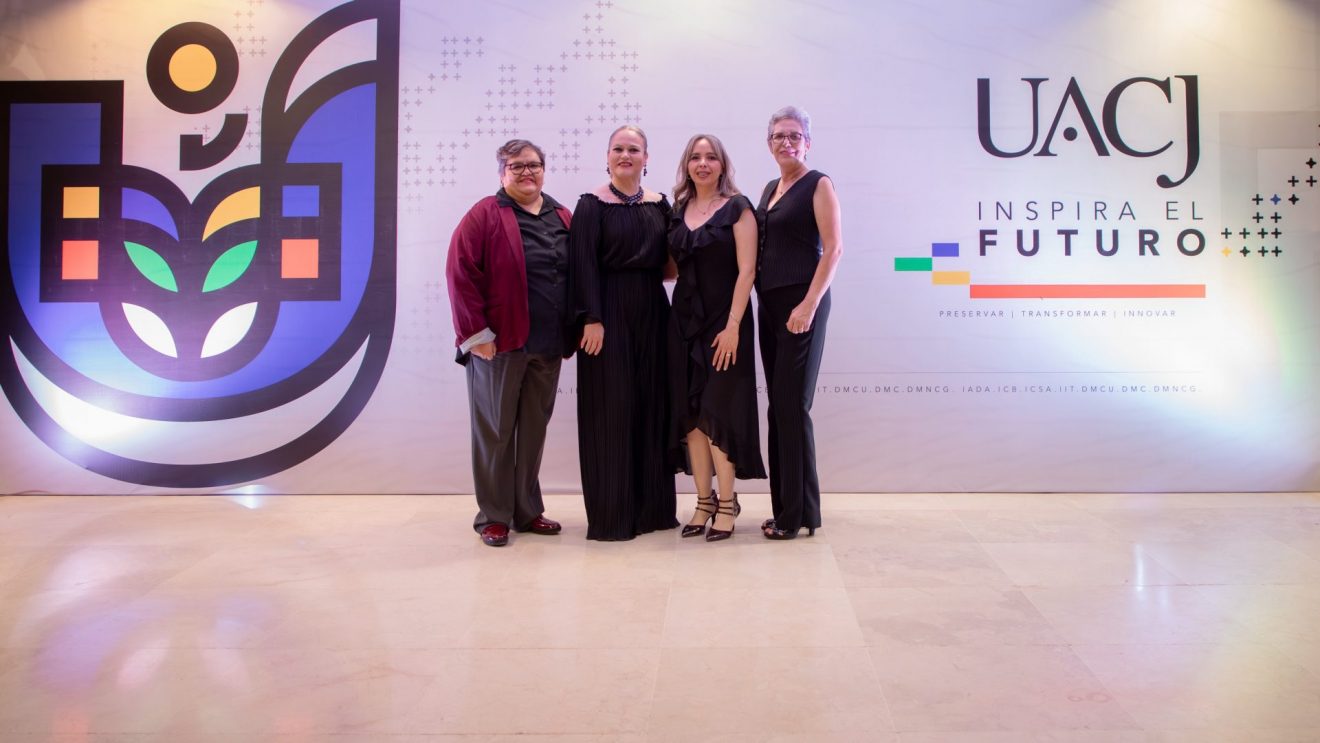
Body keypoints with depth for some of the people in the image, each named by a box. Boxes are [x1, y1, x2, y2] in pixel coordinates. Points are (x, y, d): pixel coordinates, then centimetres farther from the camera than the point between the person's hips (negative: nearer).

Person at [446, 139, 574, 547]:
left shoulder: (563, 219, 13)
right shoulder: (484, 216, -3)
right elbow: (461, 274, -10)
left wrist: (571, 335, 8)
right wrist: (476, 333, -15)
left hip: (548, 346, 5)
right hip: (499, 344, -5)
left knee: (534, 429, 11)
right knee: (495, 430, 3)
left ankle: (528, 510, 23)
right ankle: (493, 515, 13)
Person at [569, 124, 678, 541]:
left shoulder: (659, 205, 11)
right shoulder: (592, 205, -2)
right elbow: (583, 264, -10)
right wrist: (592, 318, -17)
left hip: (652, 312, 5)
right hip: (609, 312, -5)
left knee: (652, 404, 8)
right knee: (611, 407, -3)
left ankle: (653, 506, 18)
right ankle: (610, 513, 6)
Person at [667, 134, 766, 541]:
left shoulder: (737, 207, -4)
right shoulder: (678, 210, 12)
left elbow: (746, 270, -11)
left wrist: (732, 326, -18)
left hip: (723, 320, -5)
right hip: (684, 320, 5)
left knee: (717, 411, -5)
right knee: (689, 413, 5)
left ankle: (727, 502, 8)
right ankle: (703, 501, 16)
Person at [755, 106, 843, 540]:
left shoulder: (818, 185, -4)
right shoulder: (770, 189, 18)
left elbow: (834, 249, -12)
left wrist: (809, 305, -20)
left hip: (801, 303, -7)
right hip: (769, 304, 7)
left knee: (792, 405, -7)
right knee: (778, 406, 8)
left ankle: (798, 514, 2)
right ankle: (784, 507, 16)